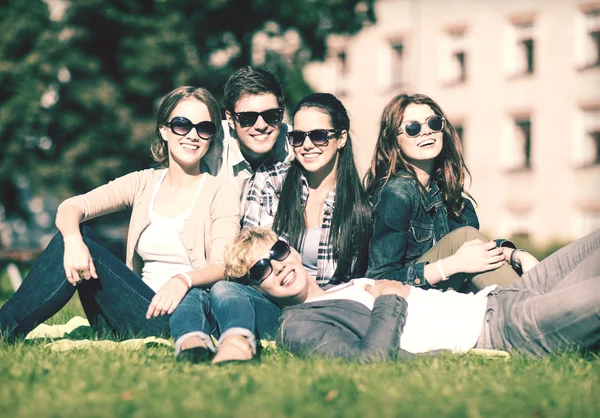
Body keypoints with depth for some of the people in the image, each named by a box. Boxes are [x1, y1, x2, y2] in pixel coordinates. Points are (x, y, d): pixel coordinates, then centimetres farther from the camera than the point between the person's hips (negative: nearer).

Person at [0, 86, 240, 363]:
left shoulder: (221, 193, 1)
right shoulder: (143, 184, 11)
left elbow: (223, 266, -12)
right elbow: (70, 207, -2)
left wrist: (183, 280, -35)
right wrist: (72, 241, -26)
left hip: (173, 318, -4)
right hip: (139, 310, 4)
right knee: (77, 236, -13)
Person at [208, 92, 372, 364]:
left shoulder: (360, 204, 7)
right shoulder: (269, 182, 8)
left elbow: (361, 280, 10)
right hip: (273, 305, 0)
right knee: (224, 290, -35)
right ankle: (240, 339, -64)